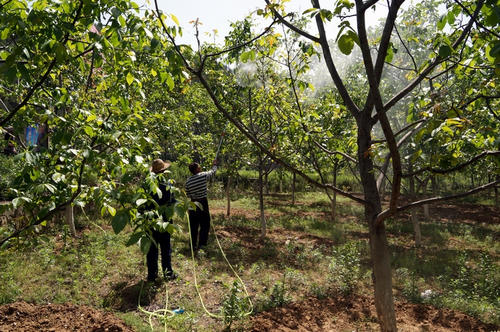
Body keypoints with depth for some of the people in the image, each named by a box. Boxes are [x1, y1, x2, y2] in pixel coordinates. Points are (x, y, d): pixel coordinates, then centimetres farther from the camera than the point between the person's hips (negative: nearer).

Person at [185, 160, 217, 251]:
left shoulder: (188, 181, -1)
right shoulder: (203, 175, -11)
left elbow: (188, 195, 6)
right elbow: (213, 171, 7)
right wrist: (214, 164, 25)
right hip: (203, 203, -4)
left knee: (193, 226, 11)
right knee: (205, 225, 7)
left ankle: (193, 245, 18)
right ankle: (201, 245, 8)